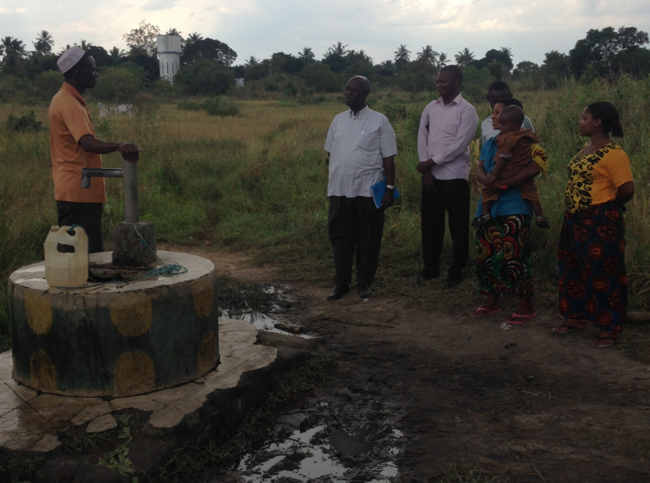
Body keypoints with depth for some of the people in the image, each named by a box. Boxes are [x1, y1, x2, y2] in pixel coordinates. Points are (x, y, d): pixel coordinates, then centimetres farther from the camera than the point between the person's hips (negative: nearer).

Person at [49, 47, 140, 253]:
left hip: (77, 191, 10)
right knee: (86, 253, -7)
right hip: (79, 192, -10)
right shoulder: (69, 103, -16)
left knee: (84, 251, 13)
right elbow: (88, 143, -30)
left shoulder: (67, 99, 16)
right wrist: (119, 146, -46)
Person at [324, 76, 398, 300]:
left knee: (368, 239, 6)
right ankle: (341, 283, 17)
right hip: (340, 190, 4)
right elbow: (330, 153, 15)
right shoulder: (338, 120, 11)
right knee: (340, 237, 6)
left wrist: (390, 187, -7)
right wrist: (333, 180, 9)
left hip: (368, 190, -3)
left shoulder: (379, 120, -2)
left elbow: (388, 157, -2)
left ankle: (364, 284, 18)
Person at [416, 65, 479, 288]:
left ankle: (456, 272, 14)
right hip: (430, 176, 5)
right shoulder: (430, 108, 10)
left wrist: (431, 162, -12)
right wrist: (426, 170, -3)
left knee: (458, 227, 3)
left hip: (454, 177, -5)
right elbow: (422, 139, 6)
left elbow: (459, 145, -14)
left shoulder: (467, 110, -6)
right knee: (430, 223, 10)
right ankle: (431, 267, 23)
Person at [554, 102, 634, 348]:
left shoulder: (613, 153, -18)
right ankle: (577, 317, 30)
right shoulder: (586, 149, 10)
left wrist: (607, 206, -5)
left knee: (604, 274, 0)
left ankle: (610, 327, 11)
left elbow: (627, 189, -21)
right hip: (577, 221, 9)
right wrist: (573, 208, 6)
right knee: (575, 270, 16)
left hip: (601, 223, -9)